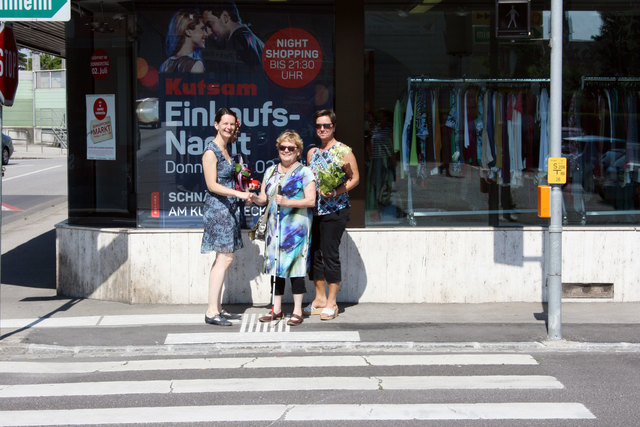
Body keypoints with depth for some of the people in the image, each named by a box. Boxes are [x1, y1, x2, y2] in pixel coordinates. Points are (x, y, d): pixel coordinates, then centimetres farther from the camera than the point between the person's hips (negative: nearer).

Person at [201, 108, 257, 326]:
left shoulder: (225, 150, 15)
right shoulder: (211, 151, -12)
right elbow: (212, 185, -17)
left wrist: (244, 195, 12)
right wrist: (239, 193, -21)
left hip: (229, 207, 9)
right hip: (217, 207, -9)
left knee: (222, 258, 8)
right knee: (225, 257, -12)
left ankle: (217, 308, 12)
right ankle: (212, 312, -11)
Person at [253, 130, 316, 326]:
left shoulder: (304, 173, -1)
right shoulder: (270, 171, 15)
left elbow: (311, 200, -9)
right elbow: (263, 199, 15)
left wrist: (287, 202, -19)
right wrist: (254, 198, -8)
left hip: (296, 227, -5)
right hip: (275, 226, 5)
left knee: (295, 267, -5)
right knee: (275, 266, 6)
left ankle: (297, 311, 1)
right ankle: (277, 309, 14)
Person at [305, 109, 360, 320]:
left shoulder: (343, 151, -5)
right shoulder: (312, 152, 14)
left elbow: (355, 178, -6)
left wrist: (335, 192, -18)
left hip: (335, 210, -6)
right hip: (314, 209, 6)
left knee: (330, 253, -7)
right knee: (314, 252, 7)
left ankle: (331, 302, 1)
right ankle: (320, 297, 19)